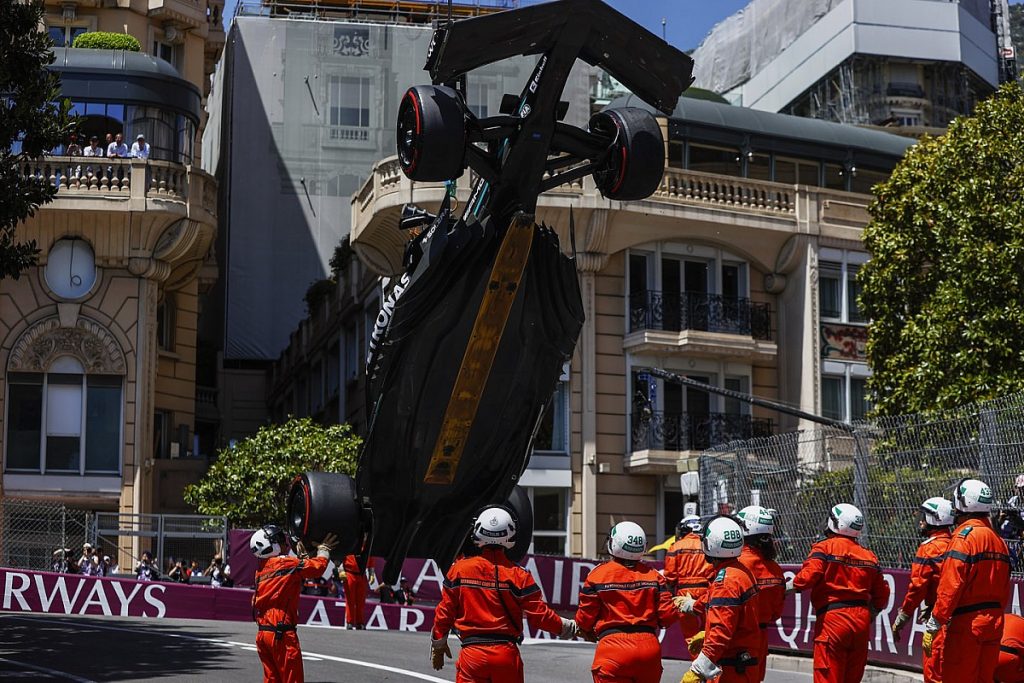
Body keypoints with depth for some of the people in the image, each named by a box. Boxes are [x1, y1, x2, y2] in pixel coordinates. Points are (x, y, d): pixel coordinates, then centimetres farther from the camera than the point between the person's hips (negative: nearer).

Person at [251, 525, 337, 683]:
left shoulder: (261, 568, 13)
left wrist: (302, 556, 28)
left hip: (262, 633, 8)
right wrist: (324, 548, 7)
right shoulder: (285, 563, -10)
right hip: (282, 634, -8)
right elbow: (318, 566, -9)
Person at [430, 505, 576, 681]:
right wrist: (566, 628, 16)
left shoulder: (459, 569, -1)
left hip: (471, 653, 0)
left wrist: (438, 645, 21)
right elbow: (539, 615, -3)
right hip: (506, 654, 0)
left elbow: (445, 612, 6)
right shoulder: (518, 575, -4)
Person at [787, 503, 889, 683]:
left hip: (832, 618, -6)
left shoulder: (825, 547, -4)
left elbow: (807, 576, -18)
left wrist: (786, 587, -4)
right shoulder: (869, 556, 13)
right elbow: (881, 595, 15)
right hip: (861, 621, 6)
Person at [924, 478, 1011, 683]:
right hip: (994, 625, 8)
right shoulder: (998, 540, 12)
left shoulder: (964, 537, -12)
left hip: (967, 625, -8)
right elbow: (1004, 591, 12)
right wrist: (993, 615, 17)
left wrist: (932, 627, -15)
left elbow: (950, 588, -18)